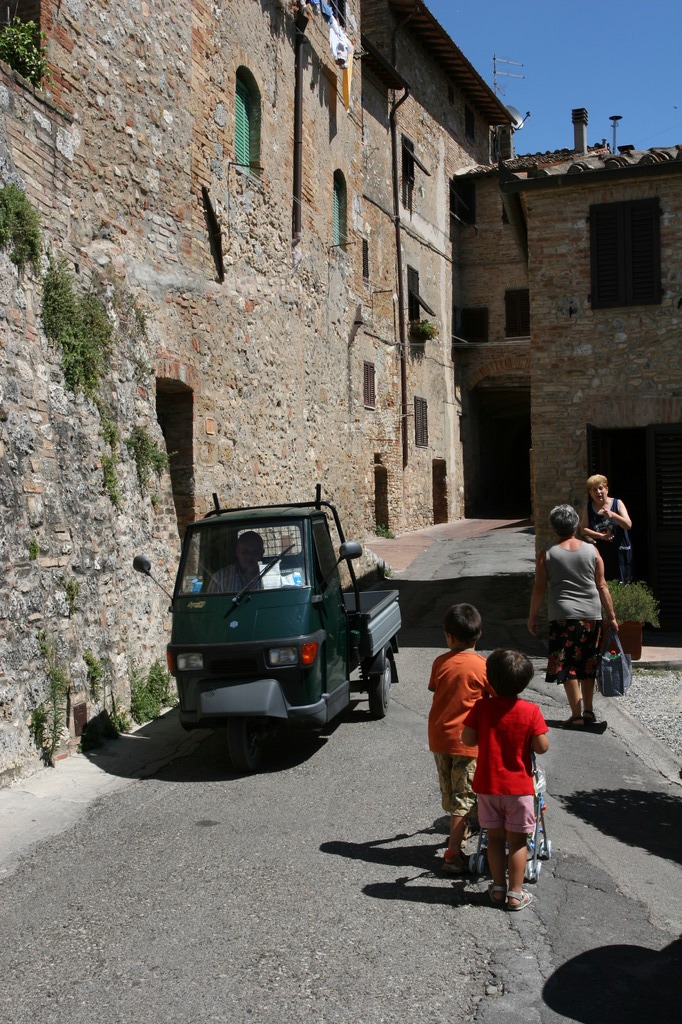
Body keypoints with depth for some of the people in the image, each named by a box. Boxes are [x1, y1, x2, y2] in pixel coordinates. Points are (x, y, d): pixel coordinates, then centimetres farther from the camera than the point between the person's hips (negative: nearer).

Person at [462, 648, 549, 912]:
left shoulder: (481, 708, -11)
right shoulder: (531, 711, -14)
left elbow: (467, 738, -7)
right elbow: (542, 747, -12)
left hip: (487, 785, 2)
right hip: (519, 787, -1)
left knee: (495, 838, 15)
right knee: (517, 841, 10)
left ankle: (498, 889, 22)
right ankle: (515, 894, 15)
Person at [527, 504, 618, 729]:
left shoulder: (547, 555, -4)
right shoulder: (592, 551, 2)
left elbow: (539, 589, -2)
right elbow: (602, 586, 4)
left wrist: (532, 617, 8)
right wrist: (611, 616, 10)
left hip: (563, 617, -3)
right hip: (592, 616, 3)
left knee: (568, 668, 3)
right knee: (587, 666, 16)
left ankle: (577, 716, 3)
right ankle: (588, 711, 24)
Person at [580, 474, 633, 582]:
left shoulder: (617, 504, 2)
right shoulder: (588, 508, 7)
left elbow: (629, 525, -8)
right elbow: (583, 530, 0)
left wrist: (613, 515, -24)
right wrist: (601, 536, -14)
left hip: (619, 552, -1)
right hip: (599, 553, 1)